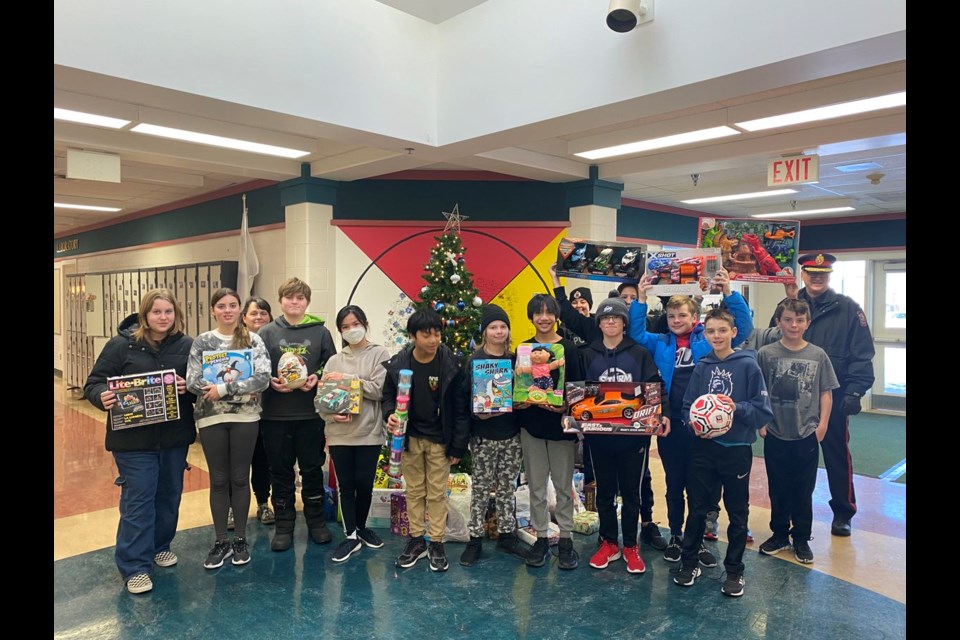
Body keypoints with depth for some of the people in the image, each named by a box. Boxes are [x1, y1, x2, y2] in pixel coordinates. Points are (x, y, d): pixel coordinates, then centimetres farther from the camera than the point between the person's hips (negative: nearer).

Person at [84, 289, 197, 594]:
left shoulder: (187, 346, 0)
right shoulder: (121, 344, -7)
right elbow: (93, 383, -4)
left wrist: (188, 387, -17)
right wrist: (102, 397, -25)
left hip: (175, 437, 3)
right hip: (133, 438, -3)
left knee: (169, 496, 16)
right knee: (138, 500, 1)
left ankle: (160, 545, 37)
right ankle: (134, 566, 12)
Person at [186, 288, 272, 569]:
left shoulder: (253, 340, -1)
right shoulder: (202, 341, 2)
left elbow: (263, 378, -12)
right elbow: (192, 382, -7)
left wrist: (223, 388, -18)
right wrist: (239, 386, -17)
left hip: (245, 417, -1)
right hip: (211, 418, 1)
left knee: (240, 478, 9)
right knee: (219, 480, 9)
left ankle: (240, 539, 23)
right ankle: (221, 541, 23)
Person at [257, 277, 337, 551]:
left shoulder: (320, 332, 3)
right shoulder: (267, 333, 3)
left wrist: (317, 379, -14)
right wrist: (271, 382, -15)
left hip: (311, 414, 0)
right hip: (276, 415, 0)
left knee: (313, 469, 10)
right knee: (281, 472, 11)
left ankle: (316, 521, 27)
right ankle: (284, 526, 25)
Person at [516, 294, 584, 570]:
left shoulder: (569, 348, -2)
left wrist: (566, 406, -21)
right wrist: (517, 402, -14)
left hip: (561, 425, -2)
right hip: (531, 425, 2)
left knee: (563, 485, 7)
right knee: (536, 485, 10)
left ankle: (566, 539, 19)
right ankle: (541, 538, 23)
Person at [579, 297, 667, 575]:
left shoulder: (640, 353, 1)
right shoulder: (588, 355, 5)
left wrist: (664, 413, -19)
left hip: (634, 434, -1)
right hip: (599, 435, 1)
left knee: (631, 491, 9)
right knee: (604, 491, 12)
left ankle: (630, 546, 24)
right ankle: (608, 543, 27)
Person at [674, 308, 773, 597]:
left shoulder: (748, 365, -9)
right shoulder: (701, 367, 1)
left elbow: (763, 412, -8)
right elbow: (687, 406, 6)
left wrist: (737, 408, -24)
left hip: (737, 449, -2)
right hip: (703, 447, 2)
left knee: (737, 513, 13)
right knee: (697, 508, 13)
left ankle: (734, 570, 30)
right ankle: (689, 562, 30)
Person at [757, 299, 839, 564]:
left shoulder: (818, 355, -2)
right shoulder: (766, 354, -5)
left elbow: (826, 393, 3)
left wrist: (822, 424, -3)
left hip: (807, 434, 0)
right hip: (775, 434, 0)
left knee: (803, 490, 11)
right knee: (778, 488, 12)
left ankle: (801, 538, 26)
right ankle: (779, 534, 28)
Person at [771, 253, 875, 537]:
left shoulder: (847, 308, -4)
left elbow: (862, 353, -7)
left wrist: (855, 391, -13)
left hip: (834, 397, -2)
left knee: (837, 454, 11)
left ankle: (843, 512, 28)